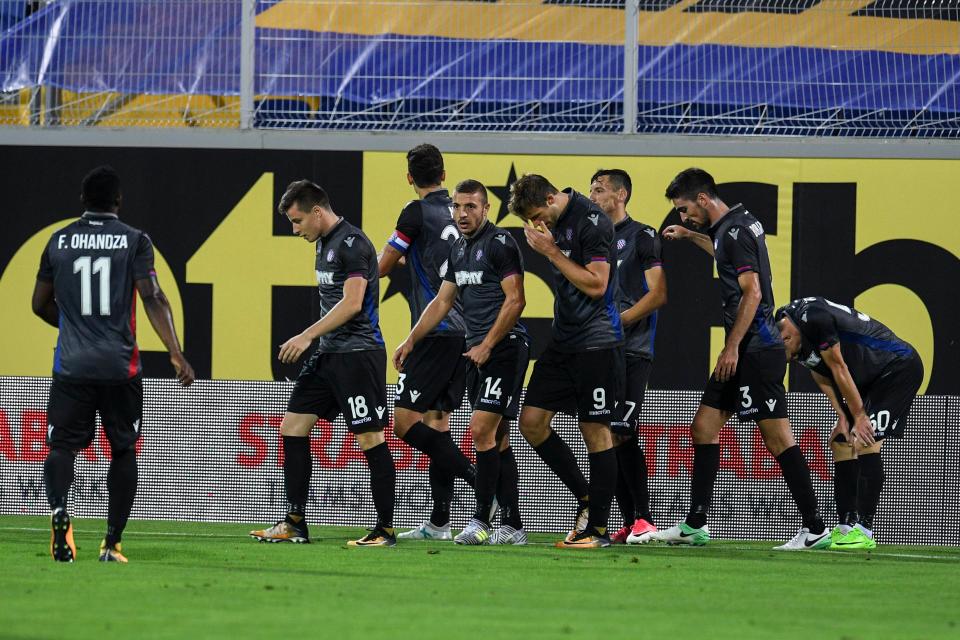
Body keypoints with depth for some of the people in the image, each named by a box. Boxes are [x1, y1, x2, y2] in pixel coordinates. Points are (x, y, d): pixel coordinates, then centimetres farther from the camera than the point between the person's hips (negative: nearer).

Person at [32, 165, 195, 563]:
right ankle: (112, 542, 8)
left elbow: (41, 305, 16)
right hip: (120, 366, -1)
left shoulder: (59, 241, 8)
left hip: (71, 366, 1)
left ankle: (59, 509, -30)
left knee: (62, 447, 1)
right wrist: (176, 354, -10)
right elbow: (153, 299, -10)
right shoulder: (134, 241, 0)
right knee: (123, 451, 13)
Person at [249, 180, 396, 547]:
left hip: (358, 353, -10)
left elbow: (352, 303, -20)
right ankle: (295, 523, 12)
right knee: (293, 426, 7)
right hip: (328, 352, 10)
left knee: (370, 439, -7)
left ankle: (386, 529, -3)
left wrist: (307, 336, -19)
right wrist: (314, 339, 20)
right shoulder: (324, 244, 15)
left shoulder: (352, 243, -14)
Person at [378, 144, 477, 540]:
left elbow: (382, 268, -1)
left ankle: (477, 480, -18)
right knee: (437, 421, 10)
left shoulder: (418, 213, -9)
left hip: (436, 332, -8)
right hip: (464, 332, 8)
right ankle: (439, 522, 7)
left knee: (405, 422, -9)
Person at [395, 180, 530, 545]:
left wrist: (487, 345, -18)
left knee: (482, 429, -14)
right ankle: (512, 526, 9)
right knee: (497, 439, 8)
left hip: (504, 347, -9)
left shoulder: (500, 244, -10)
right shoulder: (459, 250, 16)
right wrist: (411, 340, 12)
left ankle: (481, 519, -10)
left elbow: (515, 300, -15)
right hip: (478, 351, 9)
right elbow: (443, 302, 21)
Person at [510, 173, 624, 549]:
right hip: (562, 341, 9)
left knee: (595, 431, -3)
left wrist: (552, 252, -17)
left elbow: (596, 285, -20)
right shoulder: (553, 222, 10)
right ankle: (585, 497, 16)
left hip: (596, 344, -9)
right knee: (531, 421, 3)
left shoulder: (592, 222, -15)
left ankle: (598, 528, 3)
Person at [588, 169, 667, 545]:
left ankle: (643, 519, -13)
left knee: (621, 433, -16)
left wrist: (617, 321, -14)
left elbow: (658, 295, -9)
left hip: (632, 353, -7)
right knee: (609, 439, 4)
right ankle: (629, 523, 7)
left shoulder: (642, 237, -2)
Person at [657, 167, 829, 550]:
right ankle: (695, 525, 13)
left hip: (755, 350, -10)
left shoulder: (735, 231, -14)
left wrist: (732, 347, -22)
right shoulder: (729, 227, 16)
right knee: (704, 427, 10)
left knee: (777, 438, -10)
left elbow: (752, 292, -22)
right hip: (744, 352, 10)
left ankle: (814, 529, -9)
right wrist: (691, 236, 40)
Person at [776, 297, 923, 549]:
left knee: (866, 441, -19)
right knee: (840, 443, 6)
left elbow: (838, 368, -21)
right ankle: (845, 528, 8)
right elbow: (823, 378, 9)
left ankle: (863, 531, -21)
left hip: (899, 367, -10)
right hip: (871, 381, 10)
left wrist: (859, 416, -14)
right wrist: (843, 417, -4)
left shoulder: (813, 317, -27)